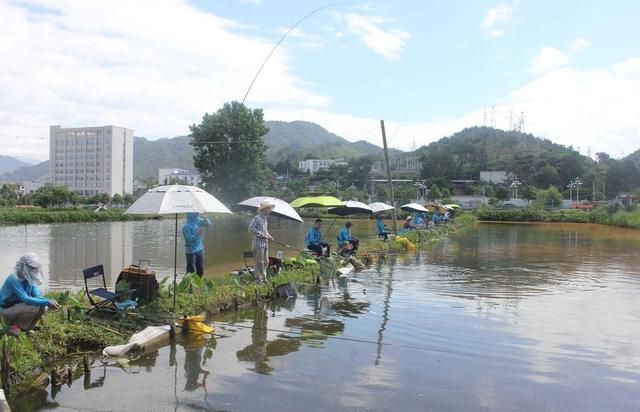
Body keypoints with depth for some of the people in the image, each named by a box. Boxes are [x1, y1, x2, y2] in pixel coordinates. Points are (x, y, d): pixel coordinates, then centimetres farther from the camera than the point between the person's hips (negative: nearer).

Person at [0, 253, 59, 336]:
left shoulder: (30, 279, -3)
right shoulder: (14, 279, -28)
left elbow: (37, 296, -9)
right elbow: (25, 299, -36)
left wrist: (50, 301, -30)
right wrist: (47, 302, -42)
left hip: (19, 306, 7)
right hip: (7, 310, -7)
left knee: (43, 307, -12)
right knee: (34, 307, -28)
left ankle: (25, 328, 4)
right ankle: (16, 325, -5)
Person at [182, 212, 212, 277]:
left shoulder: (198, 220, -1)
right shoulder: (186, 226, -19)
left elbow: (209, 224, 6)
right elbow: (189, 239, -22)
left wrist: (205, 219, -14)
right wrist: (198, 233, -33)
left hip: (200, 249, 7)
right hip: (191, 251, -6)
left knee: (200, 271, 13)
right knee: (191, 271, -3)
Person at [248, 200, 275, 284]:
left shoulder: (265, 218, 15)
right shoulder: (257, 218, -12)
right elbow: (250, 228, -19)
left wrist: (268, 236, 9)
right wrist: (261, 234, -19)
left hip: (265, 243, 9)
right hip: (258, 243, -9)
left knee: (266, 262, 12)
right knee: (259, 262, -2)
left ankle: (263, 278, 24)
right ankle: (258, 279, 7)